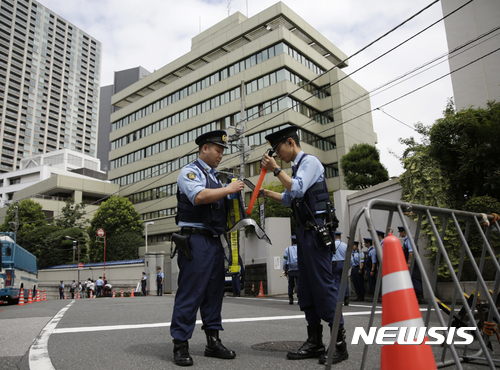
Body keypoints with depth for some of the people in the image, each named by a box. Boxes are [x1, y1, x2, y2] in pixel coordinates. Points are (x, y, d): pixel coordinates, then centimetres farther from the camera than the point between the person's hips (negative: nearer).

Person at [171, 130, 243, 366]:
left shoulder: (214, 177, 22)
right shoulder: (190, 171, -3)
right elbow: (199, 196, -22)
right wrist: (228, 190, -13)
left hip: (215, 241, 8)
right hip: (196, 239, -8)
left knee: (214, 291, 10)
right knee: (190, 292, -6)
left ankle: (213, 341, 19)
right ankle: (180, 345, 4)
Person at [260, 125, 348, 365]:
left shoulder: (310, 161, -6)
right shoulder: (297, 167, 20)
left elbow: (298, 190, -20)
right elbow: (288, 199, 30)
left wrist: (276, 170, -13)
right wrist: (265, 192, 21)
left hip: (316, 231, -10)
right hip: (304, 231, 10)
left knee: (323, 286, -9)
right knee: (307, 287, 9)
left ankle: (339, 343, -1)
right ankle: (315, 342, 16)